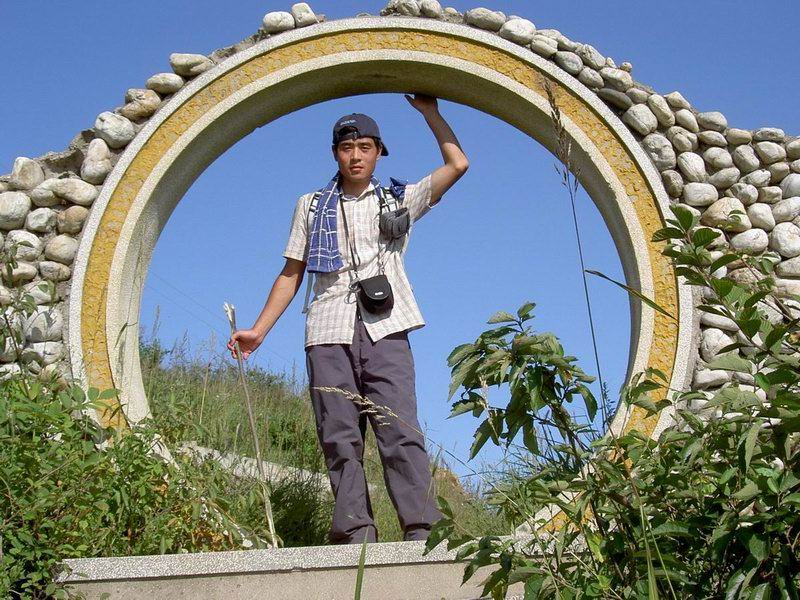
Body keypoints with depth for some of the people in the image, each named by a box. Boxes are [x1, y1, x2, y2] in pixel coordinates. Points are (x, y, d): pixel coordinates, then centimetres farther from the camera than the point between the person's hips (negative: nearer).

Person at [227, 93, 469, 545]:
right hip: (329, 334, 2)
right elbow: (291, 274, 21)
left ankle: (423, 529, -20)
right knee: (340, 438, -8)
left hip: (385, 330, -2)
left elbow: (457, 164, 15)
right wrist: (259, 330, 12)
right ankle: (355, 532, -11)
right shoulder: (312, 206, 23)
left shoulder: (400, 199, 20)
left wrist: (429, 112, 20)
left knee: (400, 431, -15)